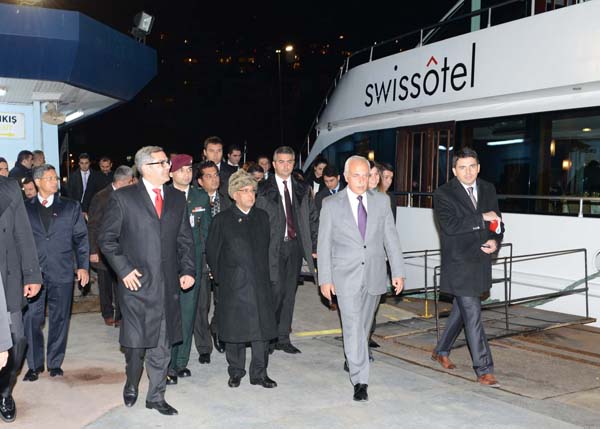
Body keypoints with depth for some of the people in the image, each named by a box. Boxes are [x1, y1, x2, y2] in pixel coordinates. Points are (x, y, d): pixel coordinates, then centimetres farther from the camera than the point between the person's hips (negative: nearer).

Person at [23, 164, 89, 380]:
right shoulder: (25, 208, 7)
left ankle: (55, 363, 20)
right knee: (31, 319, 0)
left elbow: (81, 238, 7)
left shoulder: (71, 207, 7)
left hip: (62, 273, 0)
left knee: (59, 319, 7)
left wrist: (83, 266, 0)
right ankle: (34, 365, 14)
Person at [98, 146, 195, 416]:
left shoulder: (177, 199, 11)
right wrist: (123, 270, -10)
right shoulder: (123, 198, -3)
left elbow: (185, 239, 14)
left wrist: (188, 270, 2)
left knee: (162, 345, 10)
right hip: (137, 283, -4)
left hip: (167, 285, 4)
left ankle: (156, 396, 25)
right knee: (136, 342, 3)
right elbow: (106, 238, -2)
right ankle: (131, 385, 30)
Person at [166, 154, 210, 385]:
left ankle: (181, 362, 18)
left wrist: (202, 252, 6)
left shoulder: (201, 197, 10)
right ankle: (168, 366, 2)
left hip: (193, 260, 4)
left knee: (188, 312, 7)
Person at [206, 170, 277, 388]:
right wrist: (220, 278, 3)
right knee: (234, 329, 5)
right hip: (233, 286, -3)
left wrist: (265, 273, 12)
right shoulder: (222, 220, -1)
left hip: (260, 283, 3)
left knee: (262, 328, 1)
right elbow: (212, 252, 3)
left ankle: (259, 373, 13)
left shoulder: (262, 217, 10)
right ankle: (236, 372, 21)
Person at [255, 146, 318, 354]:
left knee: (289, 292, 9)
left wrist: (314, 246, 6)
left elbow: (313, 218, 12)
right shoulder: (264, 191, -3)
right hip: (273, 247, -4)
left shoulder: (303, 190, 9)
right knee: (276, 290, -8)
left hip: (295, 245, 4)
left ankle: (283, 338, 19)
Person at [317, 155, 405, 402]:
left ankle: (352, 359, 40)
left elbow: (391, 238, 6)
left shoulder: (381, 201, 6)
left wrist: (398, 272, 1)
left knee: (364, 325, 16)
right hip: (346, 277, -3)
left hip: (374, 275, 3)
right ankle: (360, 381, -3)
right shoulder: (331, 205, -2)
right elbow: (324, 244, -1)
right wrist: (325, 279, -5)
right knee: (353, 327, -8)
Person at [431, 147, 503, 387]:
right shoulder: (444, 194, -9)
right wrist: (481, 218, -20)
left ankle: (441, 351, 37)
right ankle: (484, 370, 1)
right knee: (472, 316, -6)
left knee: (461, 309, 18)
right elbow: (450, 225, -22)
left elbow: (497, 221, 14)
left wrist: (495, 241, -5)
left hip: (480, 261, 7)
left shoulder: (488, 190, 9)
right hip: (459, 264, -6)